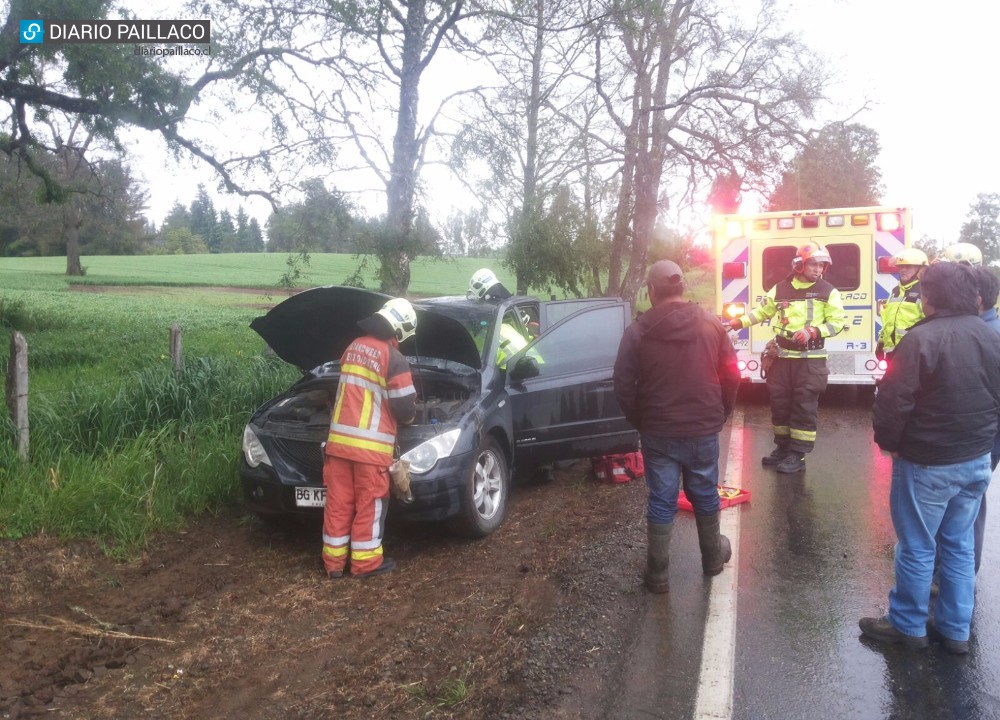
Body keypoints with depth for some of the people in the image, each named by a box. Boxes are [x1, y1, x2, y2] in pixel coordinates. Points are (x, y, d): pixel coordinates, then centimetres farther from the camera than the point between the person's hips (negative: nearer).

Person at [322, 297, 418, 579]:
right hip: (370, 444, -6)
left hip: (338, 437, 6)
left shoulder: (353, 347, 11)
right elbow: (405, 408, -9)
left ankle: (334, 561, 21)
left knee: (338, 502, 12)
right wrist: (409, 417, 14)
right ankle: (366, 562, 16)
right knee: (369, 504, 6)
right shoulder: (395, 359, -11)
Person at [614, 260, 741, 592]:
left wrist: (640, 422, 5)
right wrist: (719, 416, 14)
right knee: (705, 495, 19)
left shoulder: (638, 331, -8)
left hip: (658, 433, -2)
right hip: (704, 430, 2)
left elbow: (623, 386, -8)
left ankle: (657, 573, 14)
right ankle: (712, 557, 36)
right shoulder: (711, 325, -1)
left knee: (661, 501, 7)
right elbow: (732, 377, 2)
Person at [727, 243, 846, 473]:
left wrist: (812, 331, -17)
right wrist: (738, 322, 3)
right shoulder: (780, 288, 7)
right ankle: (782, 447, 24)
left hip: (810, 359, -3)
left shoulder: (828, 292, -1)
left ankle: (798, 455, 5)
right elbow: (762, 311, 16)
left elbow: (838, 321, -2)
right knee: (779, 403, 9)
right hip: (782, 356, 4)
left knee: (804, 407, -2)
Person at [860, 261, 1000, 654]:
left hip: (927, 463, -7)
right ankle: (955, 630, 28)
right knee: (959, 545, 17)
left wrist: (887, 441, -3)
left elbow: (895, 399, -19)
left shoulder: (922, 339, -21)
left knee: (916, 548, 7)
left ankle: (908, 625, 22)